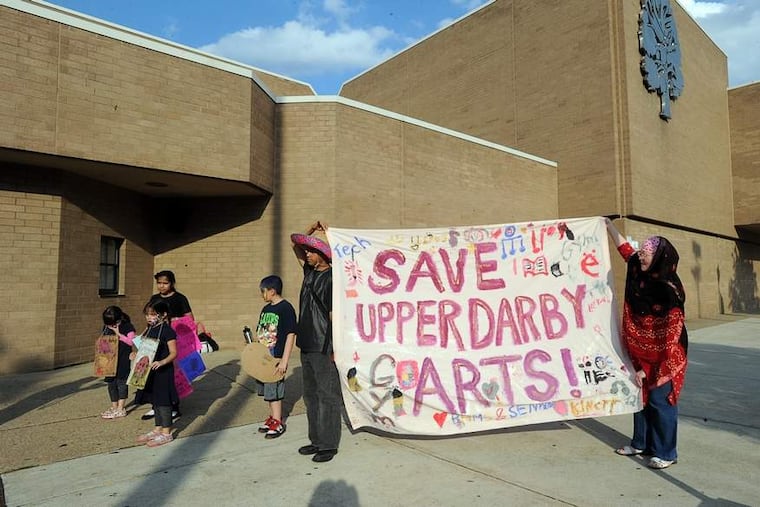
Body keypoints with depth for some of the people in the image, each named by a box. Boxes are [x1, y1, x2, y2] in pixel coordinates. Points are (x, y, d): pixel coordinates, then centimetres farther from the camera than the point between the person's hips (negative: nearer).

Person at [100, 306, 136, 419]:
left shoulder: (127, 327, -10)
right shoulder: (107, 327, 7)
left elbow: (130, 341, -17)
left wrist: (119, 334, -19)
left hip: (123, 359, -6)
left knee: (121, 381, -2)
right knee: (111, 382, 12)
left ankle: (121, 409, 7)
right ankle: (114, 407, 27)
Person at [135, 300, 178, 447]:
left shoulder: (167, 330, -15)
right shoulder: (149, 330, 9)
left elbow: (173, 353, -18)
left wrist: (161, 362, -33)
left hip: (163, 371, -8)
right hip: (151, 370, 8)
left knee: (163, 401, 0)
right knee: (155, 400, 17)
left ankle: (166, 433, 10)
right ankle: (157, 429, 29)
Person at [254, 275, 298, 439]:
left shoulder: (286, 308, -16)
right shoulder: (266, 309, 9)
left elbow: (290, 335, -19)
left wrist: (284, 361, -21)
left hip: (276, 358, -8)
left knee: (274, 391, 3)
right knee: (268, 390, 18)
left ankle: (278, 423, 18)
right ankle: (273, 417, 35)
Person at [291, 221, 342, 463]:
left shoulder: (331, 279, -13)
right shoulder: (310, 272, 9)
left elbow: (334, 315, -16)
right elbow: (297, 247, 23)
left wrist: (334, 349, -17)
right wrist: (310, 231, 7)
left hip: (324, 350, -9)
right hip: (307, 346, 9)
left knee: (327, 396, 2)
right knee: (311, 395, 17)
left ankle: (329, 445, 14)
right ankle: (316, 440, 30)